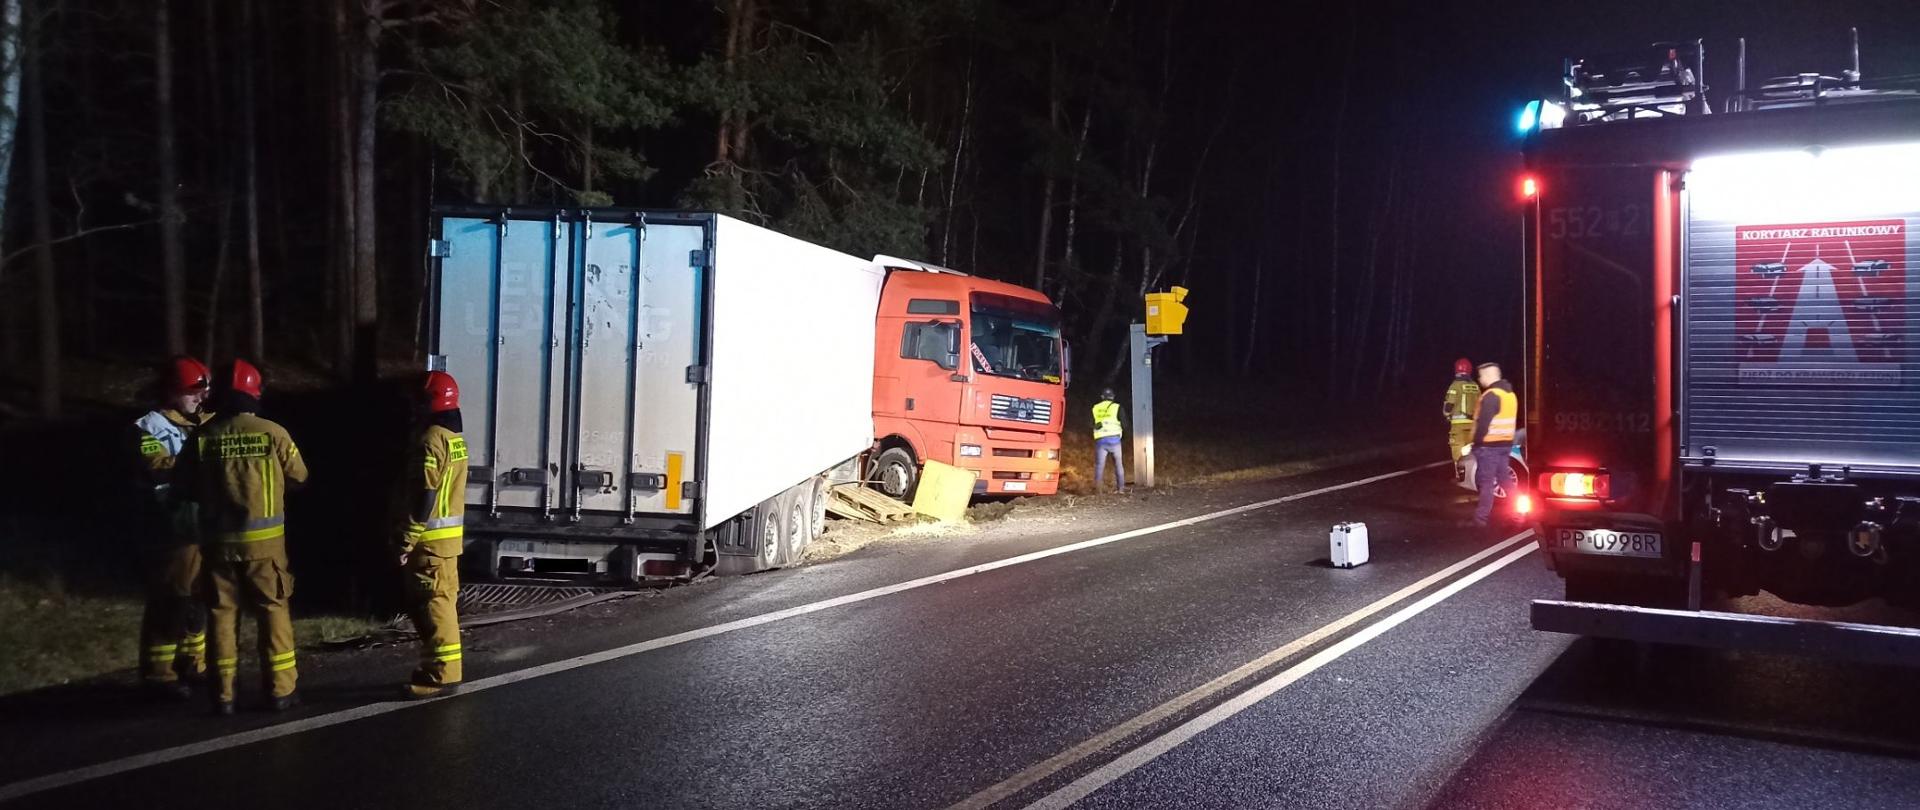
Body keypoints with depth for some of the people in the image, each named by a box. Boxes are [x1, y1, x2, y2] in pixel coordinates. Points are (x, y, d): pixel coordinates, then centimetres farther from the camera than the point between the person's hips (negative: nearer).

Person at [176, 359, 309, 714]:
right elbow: (299, 476, 5)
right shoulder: (272, 433, -8)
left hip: (218, 538, 2)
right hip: (263, 539, -2)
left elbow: (189, 488, 6)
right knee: (272, 610, 6)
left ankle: (224, 695, 12)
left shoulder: (202, 437, -3)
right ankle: (280, 690, 7)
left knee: (223, 612, 9)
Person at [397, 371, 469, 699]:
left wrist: (408, 540, -18)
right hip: (450, 533, 9)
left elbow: (425, 495, -21)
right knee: (442, 601, 13)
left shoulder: (431, 440, -17)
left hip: (432, 536, -9)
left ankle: (441, 674, -3)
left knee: (431, 604, -5)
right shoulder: (456, 439, 13)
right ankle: (443, 667, 19)